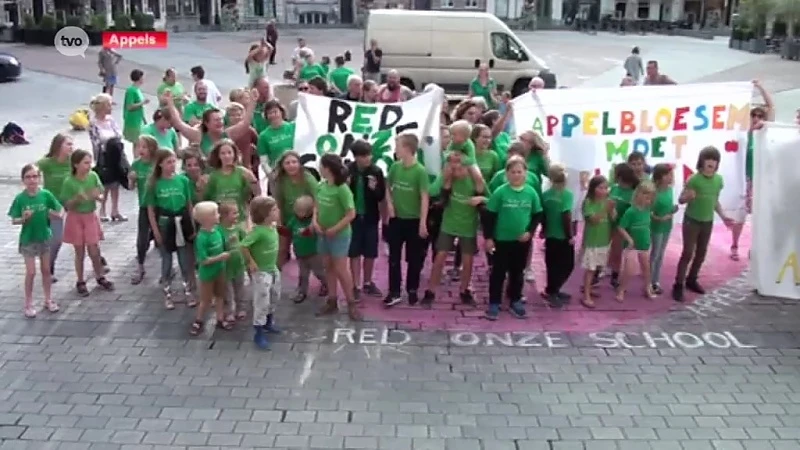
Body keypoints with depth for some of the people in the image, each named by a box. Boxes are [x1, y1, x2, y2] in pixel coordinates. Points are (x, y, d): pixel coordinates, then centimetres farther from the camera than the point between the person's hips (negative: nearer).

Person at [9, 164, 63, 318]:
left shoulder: (46, 195, -9)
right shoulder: (20, 198, -12)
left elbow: (59, 213, -1)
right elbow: (14, 220, -7)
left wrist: (53, 214, -22)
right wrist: (23, 218, -26)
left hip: (44, 237, 2)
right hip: (28, 239, -2)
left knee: (46, 270, 14)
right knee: (31, 272, 1)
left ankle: (48, 300, 28)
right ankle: (28, 304, 15)